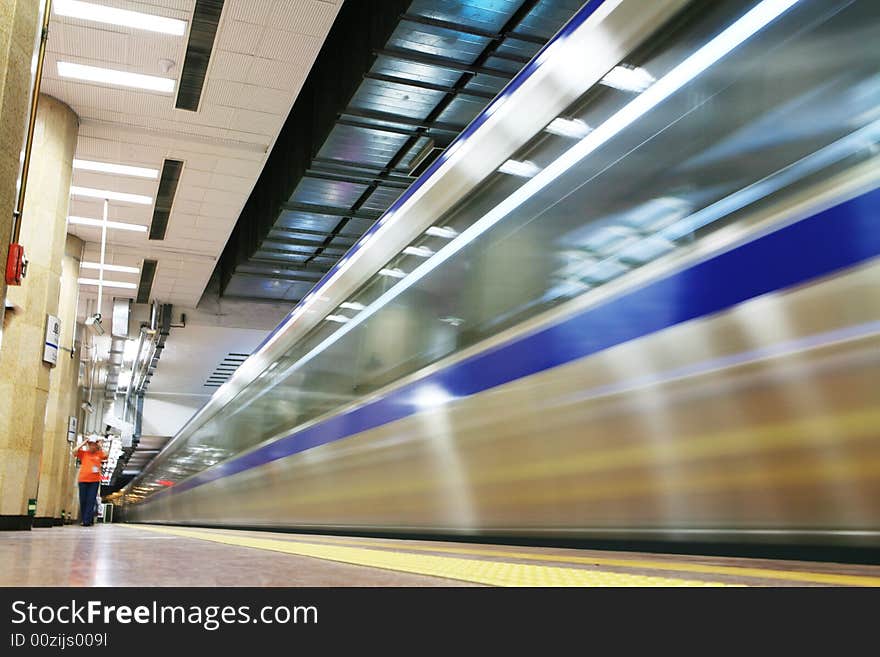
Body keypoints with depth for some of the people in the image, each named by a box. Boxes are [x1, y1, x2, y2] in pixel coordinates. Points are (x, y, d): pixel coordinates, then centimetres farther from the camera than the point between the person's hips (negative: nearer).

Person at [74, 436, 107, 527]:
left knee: (91, 501, -5)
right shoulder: (83, 453, 8)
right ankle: (84, 520, 15)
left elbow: (106, 455, -10)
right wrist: (83, 443, -2)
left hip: (94, 481, -1)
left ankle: (87, 520, -6)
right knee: (83, 501, 5)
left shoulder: (98, 454, 7)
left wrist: (100, 446, -3)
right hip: (83, 480, 1)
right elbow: (75, 451, -8)